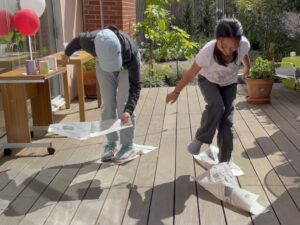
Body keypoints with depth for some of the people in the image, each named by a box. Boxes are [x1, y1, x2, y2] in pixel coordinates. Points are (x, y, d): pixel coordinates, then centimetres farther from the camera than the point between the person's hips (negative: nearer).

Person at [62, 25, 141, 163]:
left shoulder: (130, 51, -42)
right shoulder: (90, 41, -36)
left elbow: (135, 85, -39)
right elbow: (78, 40, -10)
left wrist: (129, 110, -51)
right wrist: (67, 54, 10)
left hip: (127, 66, -2)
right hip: (103, 66, 3)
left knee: (123, 104, -12)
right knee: (108, 104, -2)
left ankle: (128, 146, -4)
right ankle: (111, 144, 7)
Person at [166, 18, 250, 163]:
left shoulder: (244, 45, -33)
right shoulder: (207, 51, -40)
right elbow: (191, 74, -24)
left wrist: (247, 67, 16)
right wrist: (176, 92, -12)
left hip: (229, 83, 2)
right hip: (208, 80, -2)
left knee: (226, 121, -6)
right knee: (216, 106, -32)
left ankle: (224, 161, 8)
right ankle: (200, 139, -10)